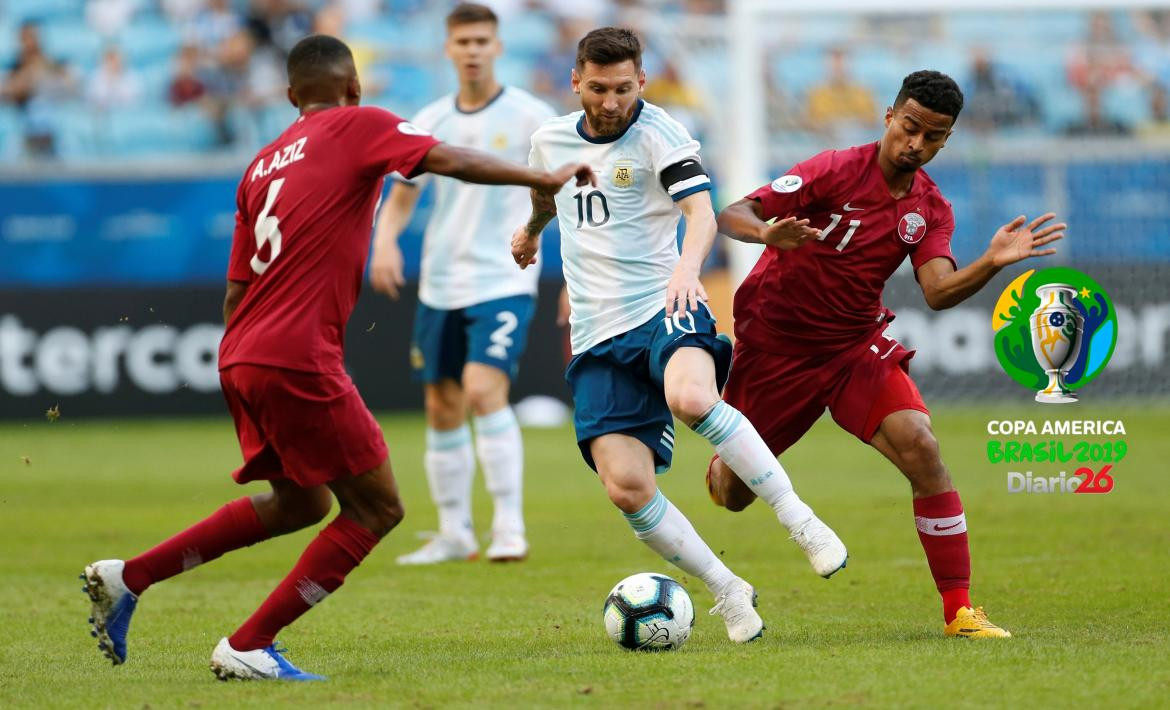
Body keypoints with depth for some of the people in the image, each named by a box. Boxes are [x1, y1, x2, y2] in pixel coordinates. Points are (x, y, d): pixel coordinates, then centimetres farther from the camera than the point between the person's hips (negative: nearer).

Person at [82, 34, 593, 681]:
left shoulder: (263, 164, 20)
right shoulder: (359, 127, 2)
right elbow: (450, 161, -14)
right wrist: (543, 180, -7)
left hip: (240, 359, 8)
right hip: (298, 360, -8)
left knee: (301, 502, 25)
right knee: (377, 508, 1)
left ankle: (128, 577, 21)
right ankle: (249, 647, -2)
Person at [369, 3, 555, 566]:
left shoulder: (528, 116, -5)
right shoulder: (429, 123, 7)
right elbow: (401, 197, 14)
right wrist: (385, 240, -8)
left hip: (503, 281, -5)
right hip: (440, 285, 5)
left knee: (484, 390, -22)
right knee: (442, 407, 8)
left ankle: (509, 527, -19)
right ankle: (454, 534, 19)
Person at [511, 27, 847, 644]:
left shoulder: (657, 132, -6)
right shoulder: (550, 140, 11)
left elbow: (701, 211, -21)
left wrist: (687, 268, -40)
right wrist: (531, 228, 55)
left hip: (664, 312, -5)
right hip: (598, 339, 5)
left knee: (691, 398, -39)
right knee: (626, 488, -13)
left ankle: (799, 521, -25)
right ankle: (727, 593, 6)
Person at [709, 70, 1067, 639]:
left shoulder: (930, 211, -3)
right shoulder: (838, 171, -15)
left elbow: (938, 292, -18)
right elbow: (732, 216, -20)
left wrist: (992, 263, -36)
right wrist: (767, 233, -44)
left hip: (856, 346, 3)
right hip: (774, 344, -2)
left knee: (921, 449, -22)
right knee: (733, 496, 8)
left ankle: (959, 612, -17)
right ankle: (724, 462, 51)